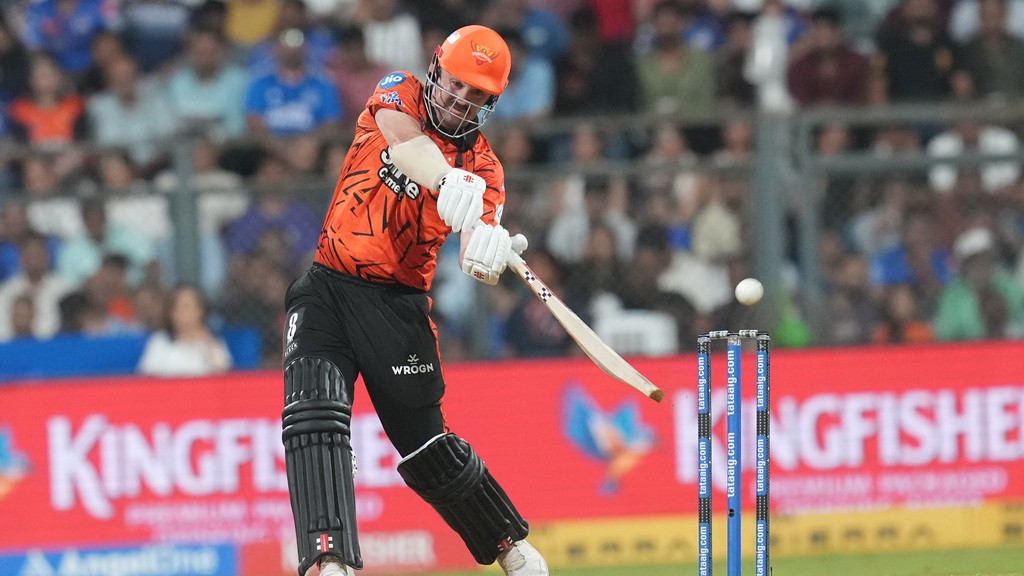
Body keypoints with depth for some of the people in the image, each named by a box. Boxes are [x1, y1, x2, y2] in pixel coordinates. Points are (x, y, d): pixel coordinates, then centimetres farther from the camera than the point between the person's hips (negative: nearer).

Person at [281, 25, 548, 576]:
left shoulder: (483, 167, 0)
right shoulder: (398, 96, 1)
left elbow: (482, 268, -15)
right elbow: (405, 140, -25)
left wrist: (487, 253, -40)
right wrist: (448, 182, -44)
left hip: (398, 304, 0)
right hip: (328, 288, 0)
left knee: (428, 451, 5)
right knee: (314, 415, -21)